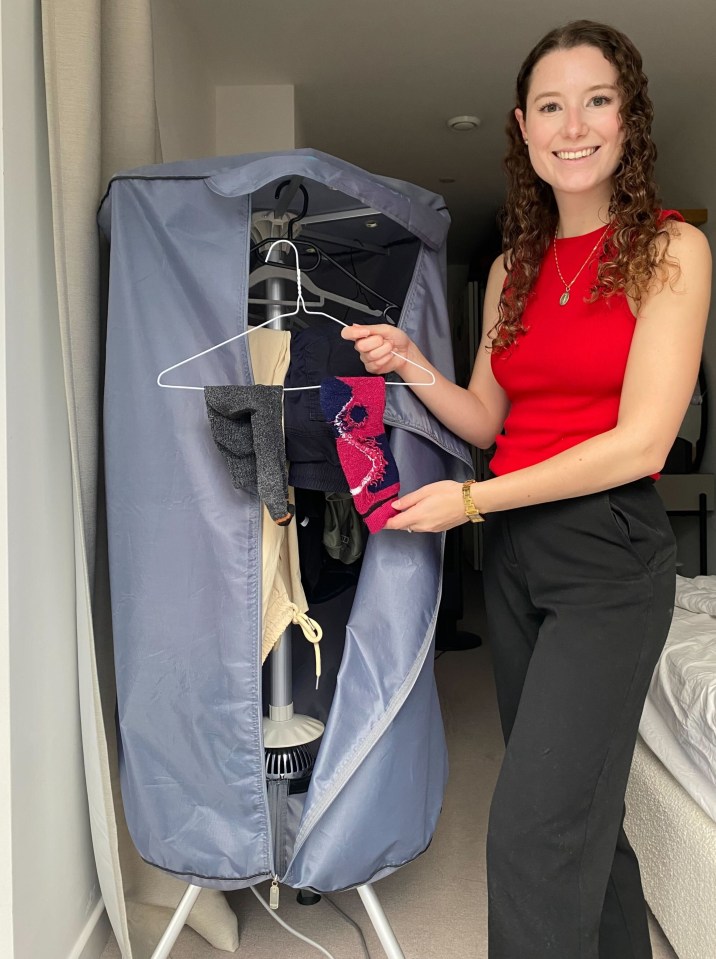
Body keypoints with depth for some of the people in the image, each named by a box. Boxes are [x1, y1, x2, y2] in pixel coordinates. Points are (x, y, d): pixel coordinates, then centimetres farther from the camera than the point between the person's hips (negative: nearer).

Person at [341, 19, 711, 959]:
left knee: (534, 828, -9)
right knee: (582, 800, 19)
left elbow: (641, 441, -14)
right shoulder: (513, 268, 11)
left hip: (609, 551, -6)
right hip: (513, 553, 6)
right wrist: (409, 362, -3)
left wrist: (470, 499, -13)